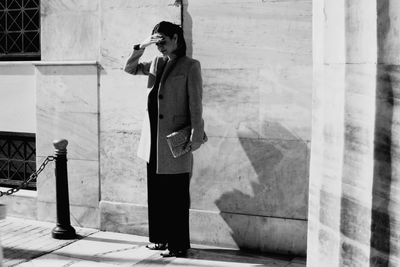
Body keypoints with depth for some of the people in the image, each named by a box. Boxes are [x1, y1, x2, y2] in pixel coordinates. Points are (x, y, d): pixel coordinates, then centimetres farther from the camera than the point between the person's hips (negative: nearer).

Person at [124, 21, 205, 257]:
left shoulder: (190, 66, -5)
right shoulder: (156, 63, 13)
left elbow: (196, 103, -11)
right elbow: (129, 68, 16)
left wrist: (196, 135, -17)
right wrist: (142, 47, 1)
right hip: (153, 138, 7)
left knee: (176, 194, 0)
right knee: (156, 192, 13)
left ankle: (178, 244, 9)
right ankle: (160, 238, 25)